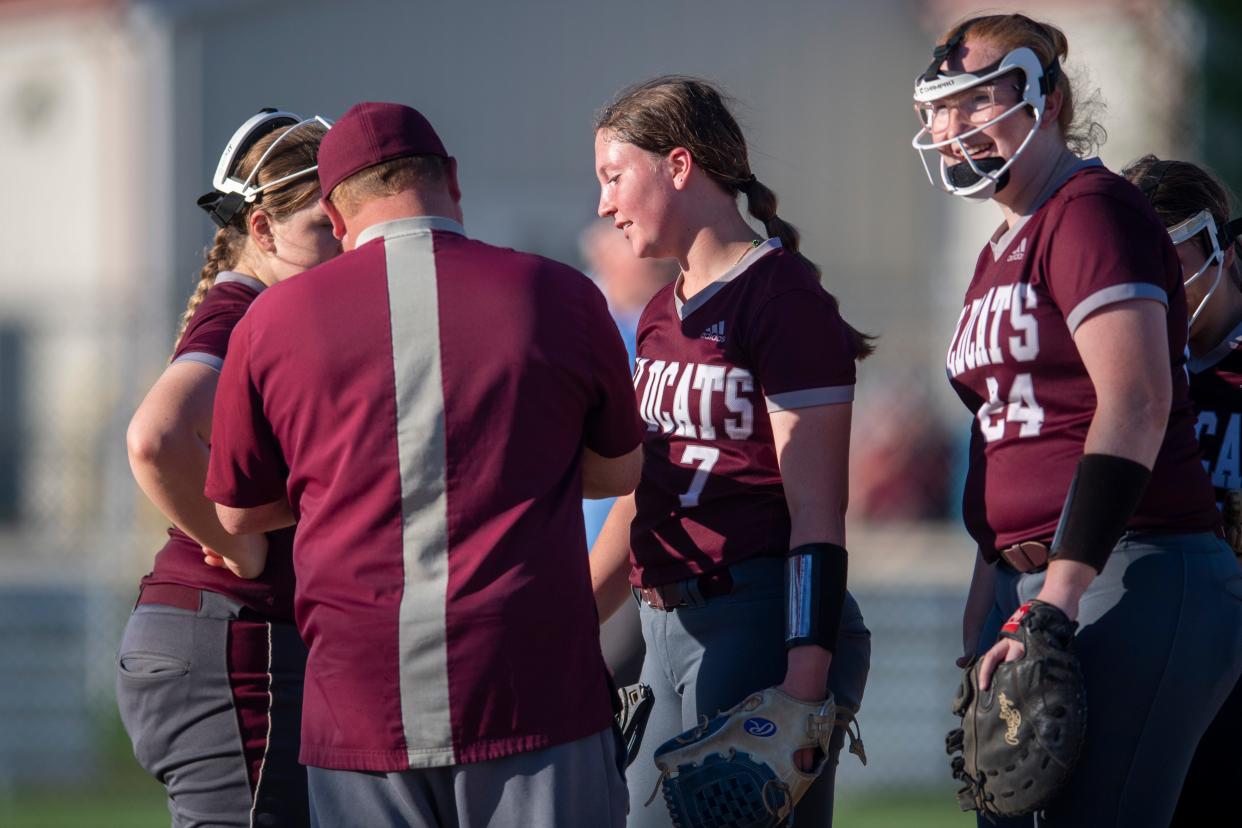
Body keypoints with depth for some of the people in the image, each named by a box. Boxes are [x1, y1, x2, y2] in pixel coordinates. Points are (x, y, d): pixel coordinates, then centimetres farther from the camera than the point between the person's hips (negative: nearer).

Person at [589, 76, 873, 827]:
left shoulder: (782, 299, -10)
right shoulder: (663, 317, 16)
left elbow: (815, 513, -15)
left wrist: (804, 687, -21)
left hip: (761, 623, -9)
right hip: (668, 628, 9)